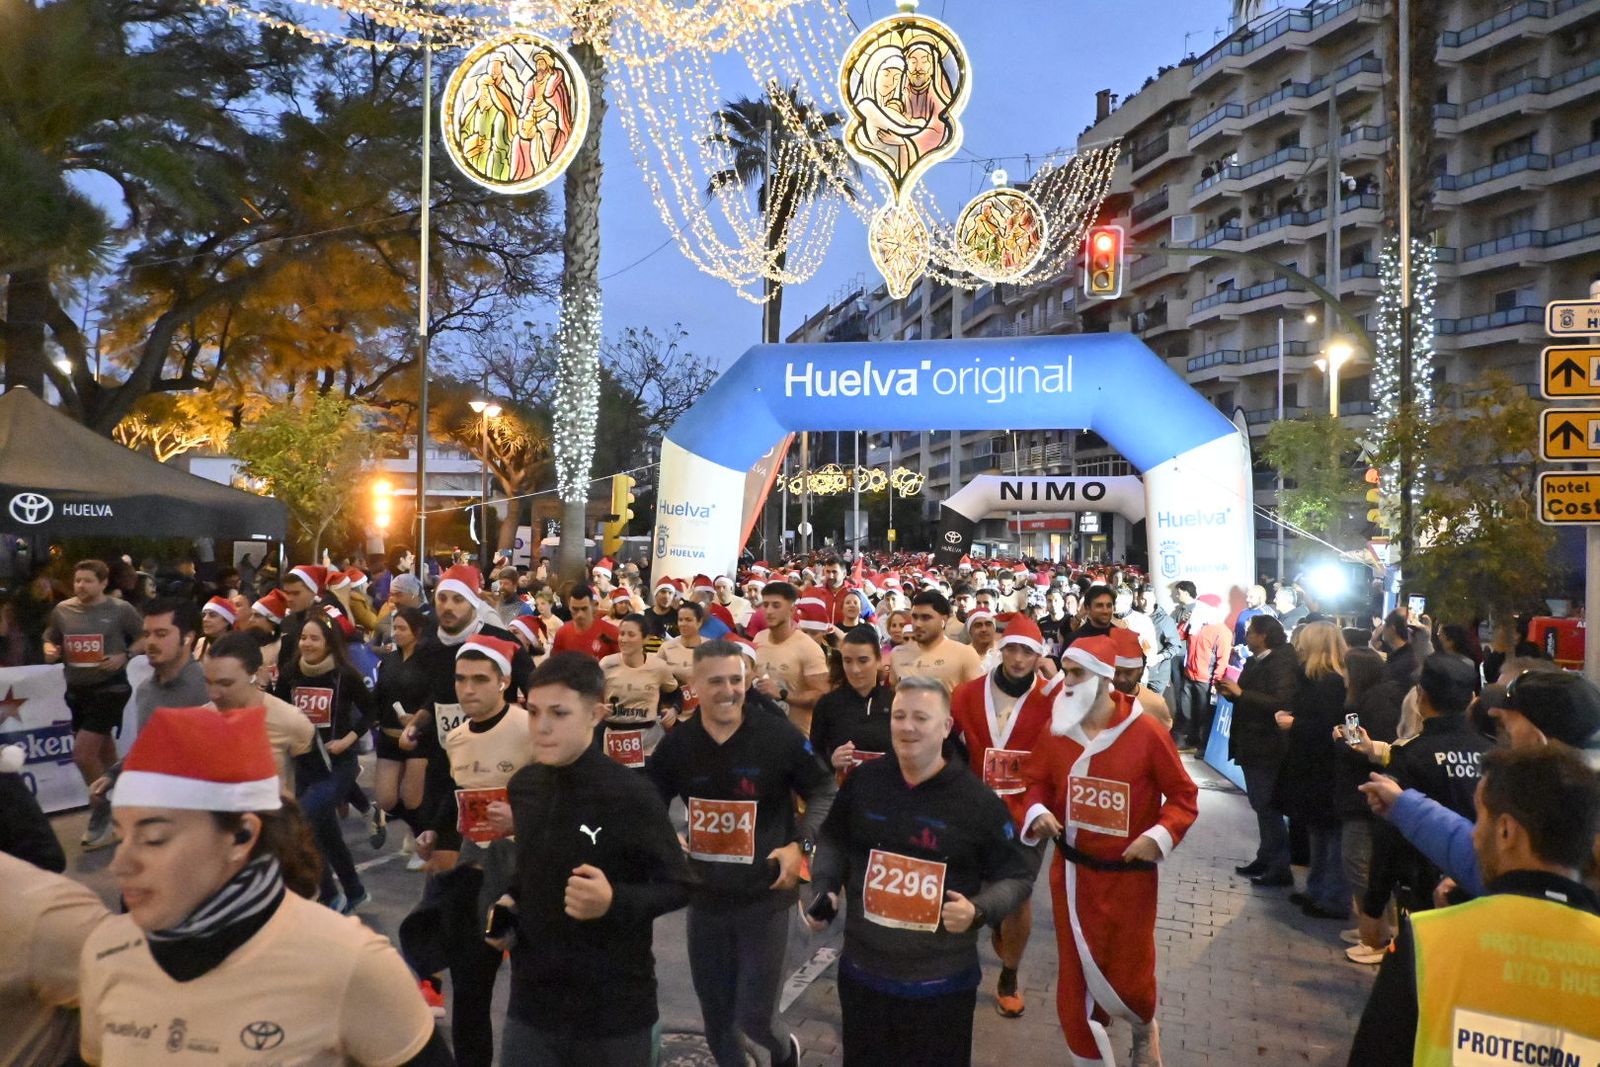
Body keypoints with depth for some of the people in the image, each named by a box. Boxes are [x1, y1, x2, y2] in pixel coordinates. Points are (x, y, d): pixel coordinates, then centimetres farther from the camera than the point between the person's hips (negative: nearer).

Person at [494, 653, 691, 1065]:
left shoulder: (631, 795, -17)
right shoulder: (522, 786, 1)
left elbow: (679, 887, -12)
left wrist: (615, 902, -28)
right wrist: (508, 903, 0)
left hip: (614, 1010, -4)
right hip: (531, 1003, 5)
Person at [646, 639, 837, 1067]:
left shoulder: (779, 735, -13)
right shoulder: (676, 743, -4)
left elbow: (824, 791, -4)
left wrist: (800, 844, -17)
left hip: (765, 898, -3)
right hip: (705, 899, 3)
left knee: (753, 1016, 2)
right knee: (716, 1020, 15)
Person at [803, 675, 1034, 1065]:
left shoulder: (978, 801, -11)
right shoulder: (862, 782, -2)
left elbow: (1017, 876, -3)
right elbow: (833, 839, 15)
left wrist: (979, 910, -20)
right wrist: (824, 888, -1)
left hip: (942, 982, -3)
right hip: (862, 970, 3)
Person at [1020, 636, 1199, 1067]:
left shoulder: (1146, 732, -15)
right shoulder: (1056, 730, -4)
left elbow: (1184, 795, -6)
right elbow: (1037, 781, 9)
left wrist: (1161, 835, -20)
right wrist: (1038, 811, -12)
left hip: (1129, 876, -3)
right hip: (1071, 873, 3)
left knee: (1130, 975, 9)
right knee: (1077, 973, 11)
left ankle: (1145, 1028, 45)